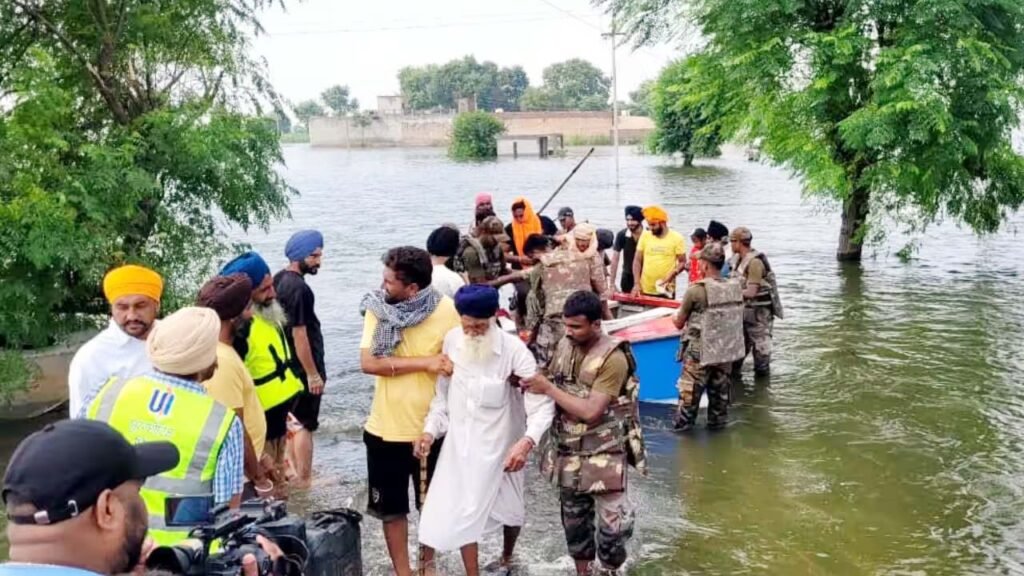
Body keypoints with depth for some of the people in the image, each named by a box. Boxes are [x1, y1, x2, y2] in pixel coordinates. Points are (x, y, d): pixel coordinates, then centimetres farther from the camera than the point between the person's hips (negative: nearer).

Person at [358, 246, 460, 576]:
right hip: (386, 428, 1)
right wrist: (426, 362, -23)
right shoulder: (377, 309, -8)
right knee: (392, 508, 13)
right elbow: (368, 363, -18)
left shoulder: (447, 312, -14)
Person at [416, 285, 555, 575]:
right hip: (459, 444, 3)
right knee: (461, 513, 5)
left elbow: (542, 402, -26)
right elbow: (443, 393, 6)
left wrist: (527, 441, -40)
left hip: (500, 446, -3)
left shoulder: (514, 350, -22)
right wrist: (430, 429, -3)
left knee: (509, 508, 19)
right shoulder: (452, 340, -8)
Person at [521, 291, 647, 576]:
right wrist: (528, 380, -10)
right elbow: (548, 380, 13)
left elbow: (590, 411, -25)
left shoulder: (613, 358, -21)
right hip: (568, 453, 6)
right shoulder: (564, 345, 0)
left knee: (613, 522, -2)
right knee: (574, 518, 17)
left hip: (604, 456, -6)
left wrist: (548, 389, -22)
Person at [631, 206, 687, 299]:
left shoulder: (676, 238, -4)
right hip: (644, 291, 2)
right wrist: (637, 284, -3)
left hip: (665, 292, -2)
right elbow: (637, 261, 6)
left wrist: (671, 275, -17)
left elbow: (682, 262, 1)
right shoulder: (645, 236, 2)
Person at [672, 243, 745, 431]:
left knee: (689, 397, 7)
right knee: (720, 396, 17)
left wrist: (675, 317, 18)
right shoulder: (735, 289, -2)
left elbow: (679, 323, -6)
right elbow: (733, 320, 10)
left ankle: (682, 431, 16)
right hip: (726, 353, 5)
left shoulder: (696, 290, -17)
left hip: (699, 354, -5)